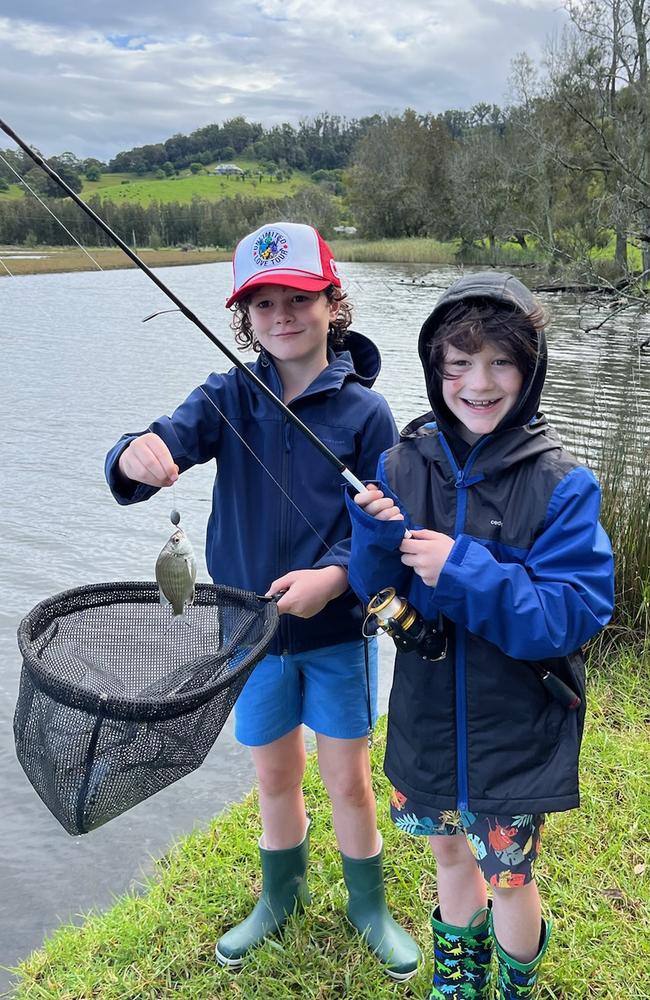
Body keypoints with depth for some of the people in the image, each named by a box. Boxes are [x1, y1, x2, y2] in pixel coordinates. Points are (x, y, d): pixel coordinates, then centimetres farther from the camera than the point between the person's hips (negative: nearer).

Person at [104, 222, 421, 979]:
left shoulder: (364, 411, -11)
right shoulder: (229, 398, -5)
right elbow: (166, 441, -20)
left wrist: (334, 575, -27)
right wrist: (136, 457, -42)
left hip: (336, 632, -2)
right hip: (252, 631, 2)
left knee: (348, 781, 11)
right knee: (274, 777, 19)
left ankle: (368, 905, 38)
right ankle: (280, 899, 45)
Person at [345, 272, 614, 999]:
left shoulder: (560, 483, -16)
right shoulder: (402, 464, -7)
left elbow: (577, 612, -21)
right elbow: (375, 591, -2)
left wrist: (466, 572, -31)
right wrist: (378, 537, -23)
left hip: (517, 728, -3)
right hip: (427, 716, 3)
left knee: (508, 881, 12)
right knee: (449, 856, 23)